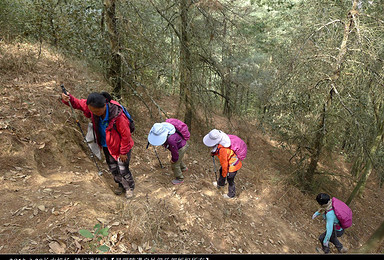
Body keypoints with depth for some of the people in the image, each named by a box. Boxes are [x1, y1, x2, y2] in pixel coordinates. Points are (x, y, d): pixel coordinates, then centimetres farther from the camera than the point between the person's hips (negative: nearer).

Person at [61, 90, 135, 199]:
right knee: (113, 168, 20)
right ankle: (121, 185, 47)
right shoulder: (92, 107, -19)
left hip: (120, 146, -6)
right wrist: (68, 99, -26)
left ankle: (130, 187, 35)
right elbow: (78, 103, -2)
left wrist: (123, 152, -15)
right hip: (106, 146, 6)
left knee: (123, 170, 6)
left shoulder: (117, 115, -36)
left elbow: (125, 135, -25)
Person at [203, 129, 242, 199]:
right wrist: (214, 153, -7)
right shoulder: (221, 140, -14)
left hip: (232, 165, -9)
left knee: (230, 180, 15)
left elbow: (224, 163, -27)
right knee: (221, 171, 32)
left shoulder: (222, 149, -39)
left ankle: (231, 194, 43)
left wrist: (224, 174, -12)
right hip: (229, 161, 9)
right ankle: (220, 184, 62)